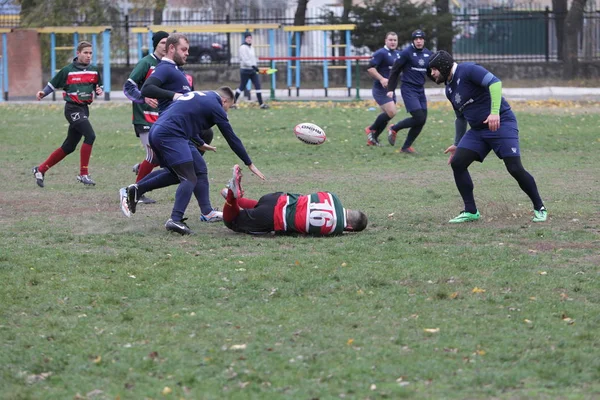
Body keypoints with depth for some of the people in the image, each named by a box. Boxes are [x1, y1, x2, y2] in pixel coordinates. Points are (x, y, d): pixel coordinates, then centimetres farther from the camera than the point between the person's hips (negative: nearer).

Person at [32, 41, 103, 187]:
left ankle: (40, 170, 22)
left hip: (84, 109, 6)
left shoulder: (94, 71, 8)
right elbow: (53, 84, 3)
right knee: (90, 136, -23)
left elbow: (99, 87, 21)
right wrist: (43, 93, -14)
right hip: (72, 108, -6)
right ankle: (83, 174, -17)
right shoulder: (68, 70, -5)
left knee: (68, 147, 9)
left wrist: (99, 91, -2)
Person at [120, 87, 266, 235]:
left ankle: (135, 190, 14)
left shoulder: (196, 96, 26)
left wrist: (200, 144, 53)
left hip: (156, 132, 9)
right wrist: (250, 164, 13)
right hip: (171, 136, -9)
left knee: (176, 174, 22)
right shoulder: (215, 106, 3)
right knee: (189, 179, -9)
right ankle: (175, 220, -23)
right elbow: (232, 138, 6)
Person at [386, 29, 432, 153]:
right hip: (408, 89, -6)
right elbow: (395, 71, -5)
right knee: (419, 118, -16)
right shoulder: (406, 53, -10)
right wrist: (391, 89, -8)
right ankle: (394, 129, 7)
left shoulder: (428, 54, 7)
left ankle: (406, 147, 13)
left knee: (422, 120, 1)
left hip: (420, 90, 6)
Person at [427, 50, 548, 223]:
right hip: (477, 129, 8)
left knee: (515, 168, -15)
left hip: (501, 123, -8)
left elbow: (495, 82, -25)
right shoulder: (449, 89, 14)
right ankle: (471, 211, 2)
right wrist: (457, 144, 30)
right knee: (457, 162, -6)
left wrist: (495, 112, -34)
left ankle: (539, 208, 3)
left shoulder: (468, 70, -13)